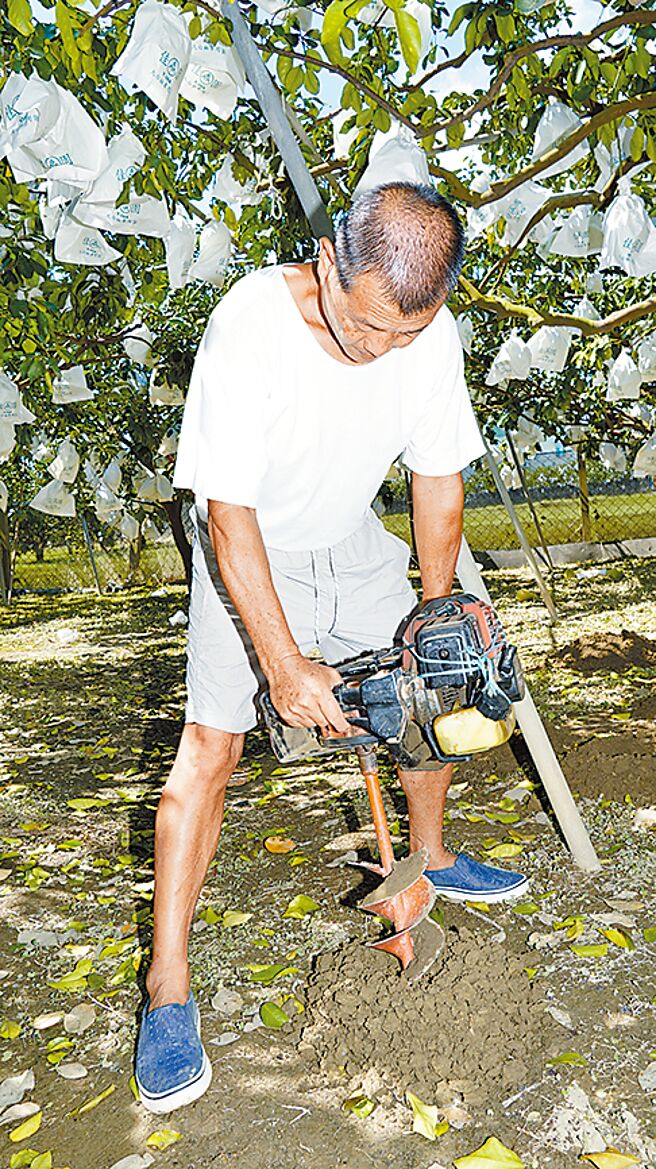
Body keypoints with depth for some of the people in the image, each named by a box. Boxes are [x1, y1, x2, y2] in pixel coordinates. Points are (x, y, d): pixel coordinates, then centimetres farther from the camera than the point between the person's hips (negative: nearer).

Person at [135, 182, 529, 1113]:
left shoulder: (432, 333, -16)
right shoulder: (252, 323, -30)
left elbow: (439, 476, -5)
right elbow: (228, 513, -30)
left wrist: (438, 610, -7)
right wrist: (285, 662, -33)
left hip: (354, 547, 5)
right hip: (247, 556, -4)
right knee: (211, 745, -13)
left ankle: (431, 855, 36)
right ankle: (168, 991, -1)